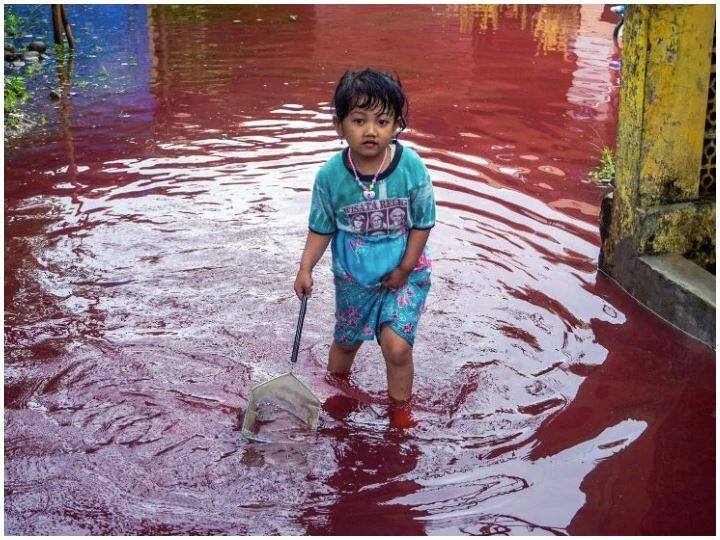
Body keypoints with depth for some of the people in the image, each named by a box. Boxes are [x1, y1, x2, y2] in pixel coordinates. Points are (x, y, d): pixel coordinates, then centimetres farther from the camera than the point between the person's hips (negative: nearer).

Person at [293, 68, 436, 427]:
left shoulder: (411, 167, -21)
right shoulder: (330, 175, -17)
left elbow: (423, 223, -10)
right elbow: (321, 228, -4)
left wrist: (405, 268, -12)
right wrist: (306, 269, -14)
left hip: (403, 272, -2)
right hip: (353, 275, 2)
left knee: (396, 344, -14)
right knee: (346, 341, 20)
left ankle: (400, 408, 13)